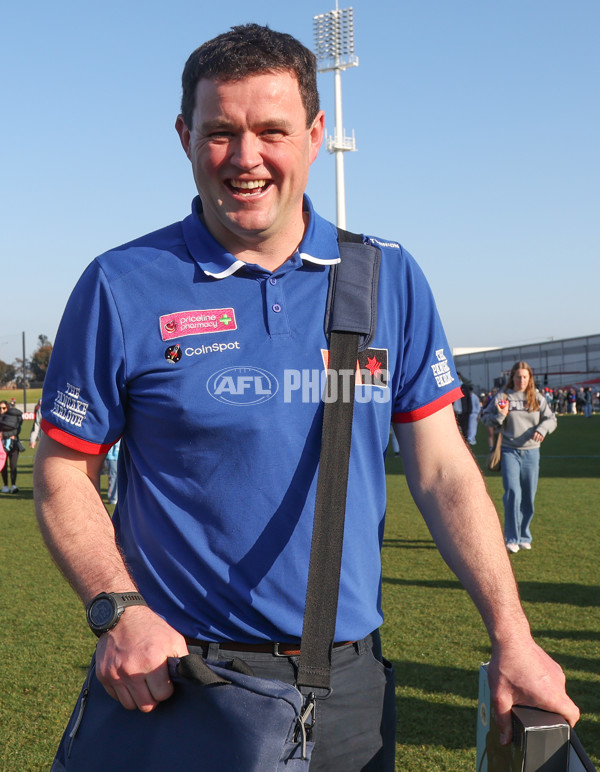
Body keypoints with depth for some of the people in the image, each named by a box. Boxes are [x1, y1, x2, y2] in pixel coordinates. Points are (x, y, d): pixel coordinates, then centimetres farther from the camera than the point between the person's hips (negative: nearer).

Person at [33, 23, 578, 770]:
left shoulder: (389, 279, 0)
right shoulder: (121, 288, -6)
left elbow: (443, 471, 0)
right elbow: (63, 477, -2)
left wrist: (512, 639, -6)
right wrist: (121, 612, -17)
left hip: (351, 681, 3)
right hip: (178, 681, -2)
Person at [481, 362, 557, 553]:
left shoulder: (537, 398, 7)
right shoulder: (502, 396, 2)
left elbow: (551, 419, 8)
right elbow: (486, 417, 7)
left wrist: (542, 428, -12)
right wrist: (500, 416, -13)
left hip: (531, 452, 2)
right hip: (509, 451, -2)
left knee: (528, 497, 6)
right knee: (513, 493, -14)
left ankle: (524, 537, 22)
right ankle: (511, 539, -7)